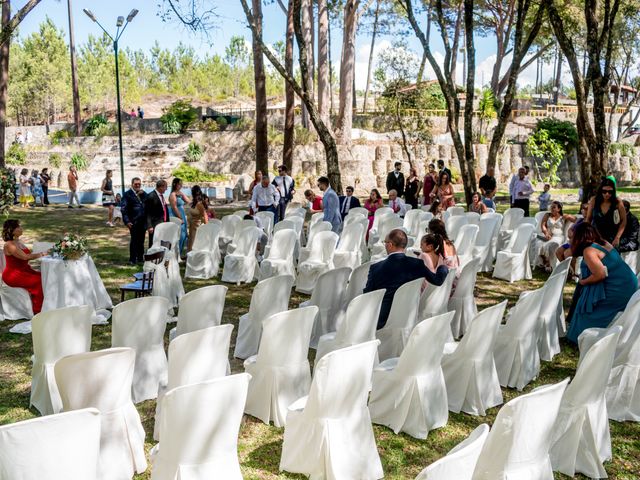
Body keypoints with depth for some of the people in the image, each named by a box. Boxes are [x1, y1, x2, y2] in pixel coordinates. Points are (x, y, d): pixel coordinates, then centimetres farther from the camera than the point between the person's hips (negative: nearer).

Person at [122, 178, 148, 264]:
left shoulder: (143, 193, 14)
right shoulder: (127, 194, -3)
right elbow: (124, 209, -7)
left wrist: (142, 195, -8)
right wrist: (127, 221, -15)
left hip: (143, 221, 5)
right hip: (134, 222, -5)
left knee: (141, 241, 11)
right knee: (134, 240, -2)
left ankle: (140, 258, 21)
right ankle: (132, 259, 7)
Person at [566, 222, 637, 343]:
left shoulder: (589, 251, -17)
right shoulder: (604, 243, 9)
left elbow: (600, 275, -24)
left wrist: (583, 282, -8)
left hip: (617, 291, -9)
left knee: (587, 305, 5)